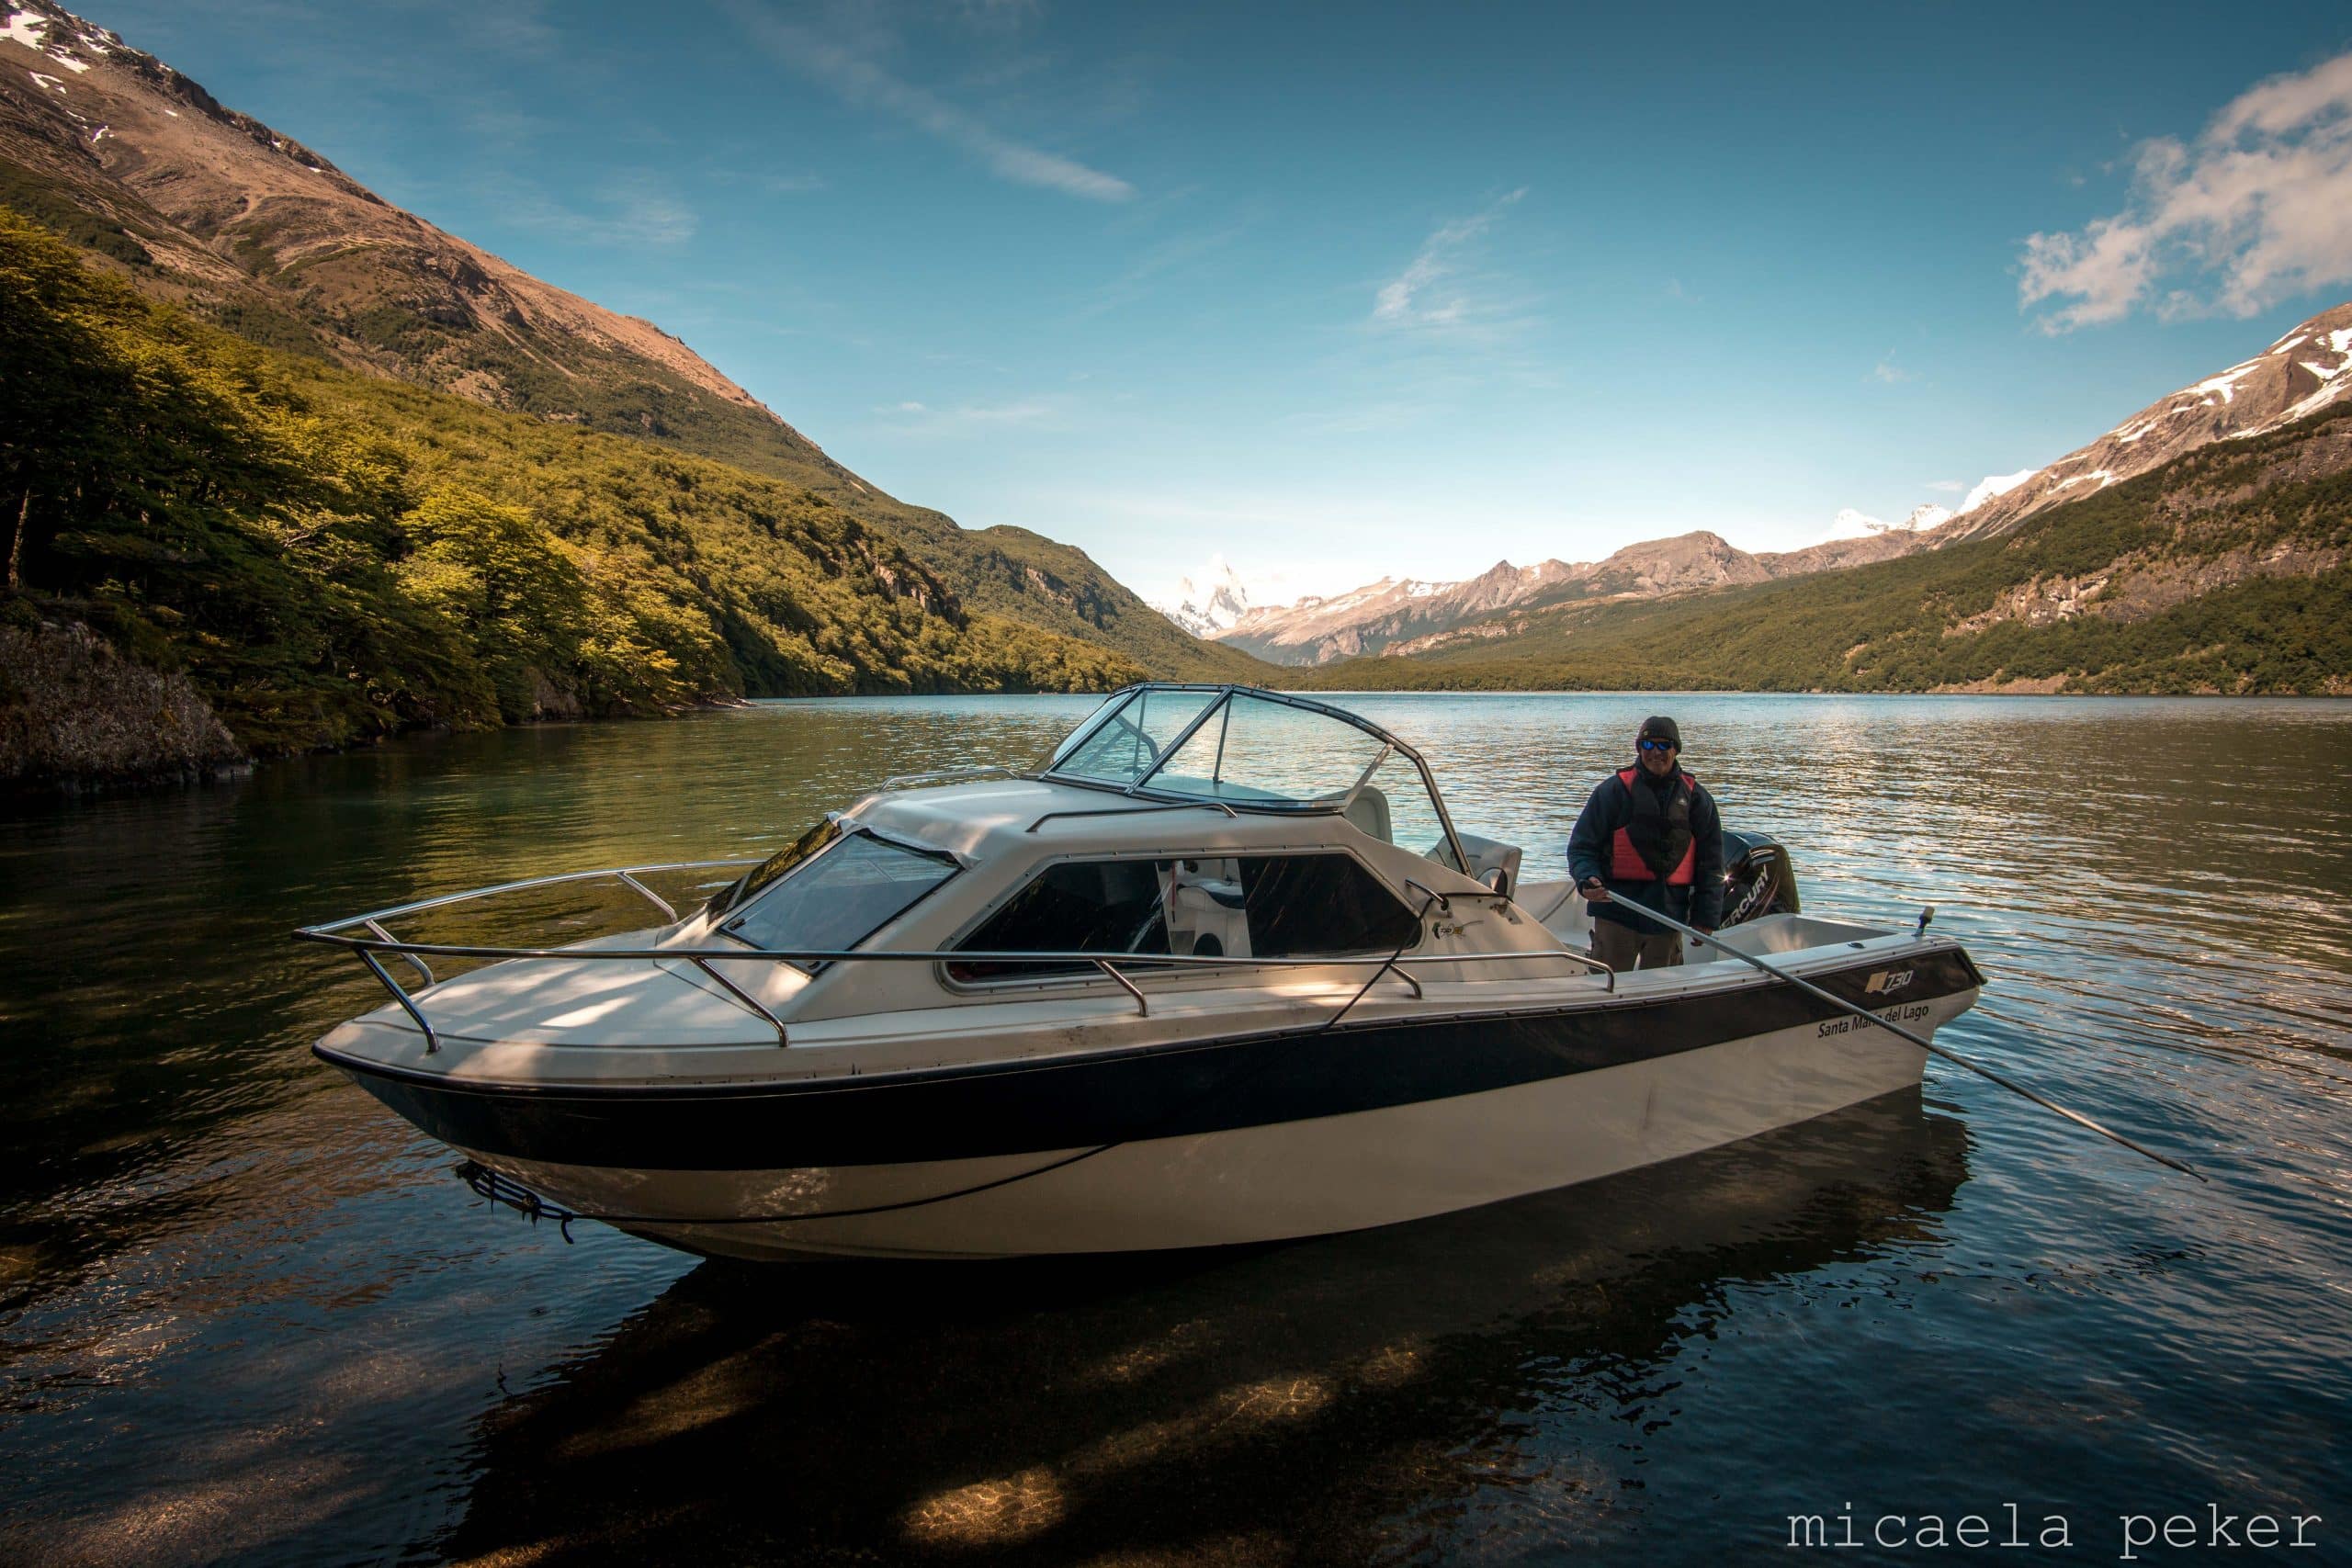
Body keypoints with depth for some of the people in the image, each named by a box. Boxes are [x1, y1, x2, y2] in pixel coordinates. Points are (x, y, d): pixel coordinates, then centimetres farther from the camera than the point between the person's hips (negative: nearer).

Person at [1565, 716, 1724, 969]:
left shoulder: (1695, 796, 7)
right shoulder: (1614, 790, 0)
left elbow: (1710, 862, 10)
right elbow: (1582, 845, -1)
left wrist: (1705, 918, 4)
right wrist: (1588, 879, -21)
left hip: (1670, 913, 3)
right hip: (1617, 911, -3)